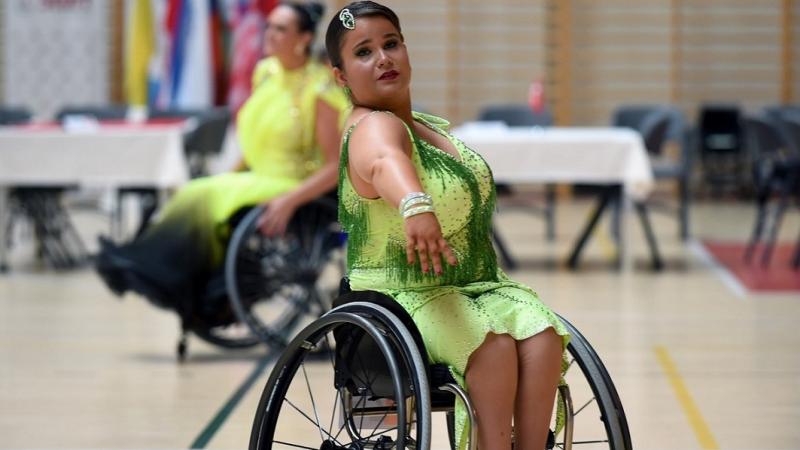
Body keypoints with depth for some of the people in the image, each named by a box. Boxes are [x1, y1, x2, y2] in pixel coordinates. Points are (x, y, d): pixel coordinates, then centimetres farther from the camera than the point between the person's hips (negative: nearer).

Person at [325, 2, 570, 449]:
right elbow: (386, 162, -41)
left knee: (542, 336, -23)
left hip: (476, 286, 8)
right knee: (494, 343, -35)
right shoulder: (373, 128, -14)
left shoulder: (430, 127, 17)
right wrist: (416, 206, -62)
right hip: (403, 296, -8)